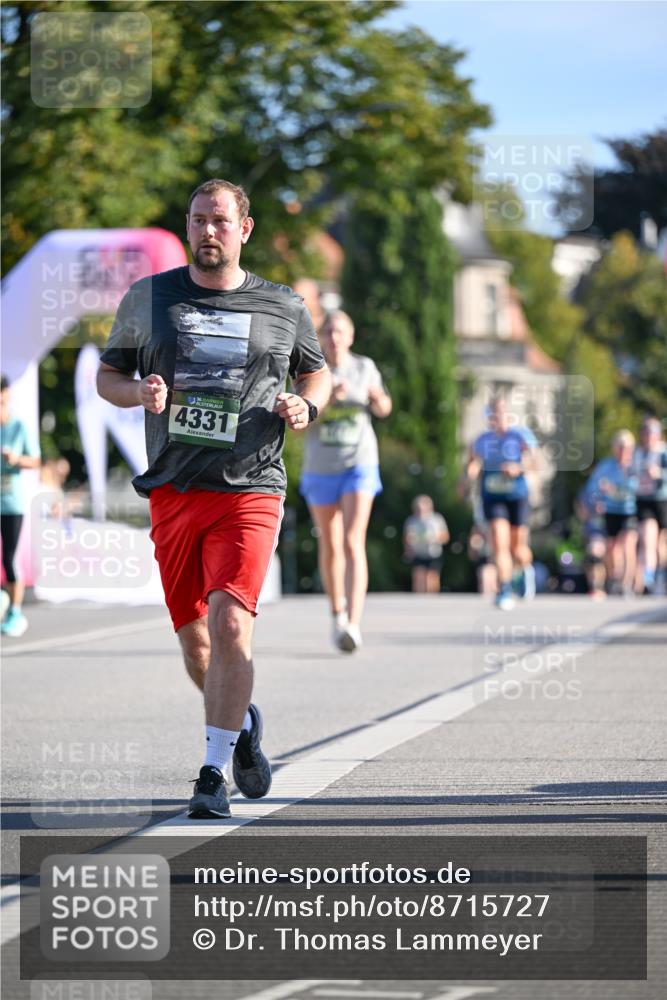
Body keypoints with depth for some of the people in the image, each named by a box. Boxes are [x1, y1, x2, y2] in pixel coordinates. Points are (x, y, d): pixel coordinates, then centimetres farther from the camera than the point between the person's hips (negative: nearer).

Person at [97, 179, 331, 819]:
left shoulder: (283, 308, 7)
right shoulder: (146, 298, 8)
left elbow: (318, 373, 21)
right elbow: (107, 376, 15)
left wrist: (306, 406, -1)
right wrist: (141, 392, -7)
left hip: (250, 489, -2)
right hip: (173, 494, 2)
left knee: (230, 623, -20)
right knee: (195, 644, 8)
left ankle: (215, 773, -15)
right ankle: (242, 724, 38)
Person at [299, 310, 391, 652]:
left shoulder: (364, 368, 1)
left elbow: (383, 409, 15)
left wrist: (379, 400, -9)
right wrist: (326, 399, -21)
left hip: (359, 464, -1)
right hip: (320, 467, 1)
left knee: (353, 542, -17)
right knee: (329, 545, 12)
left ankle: (353, 624, -27)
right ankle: (337, 613, 35)